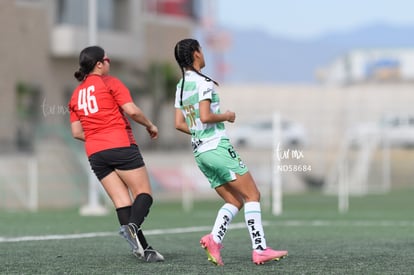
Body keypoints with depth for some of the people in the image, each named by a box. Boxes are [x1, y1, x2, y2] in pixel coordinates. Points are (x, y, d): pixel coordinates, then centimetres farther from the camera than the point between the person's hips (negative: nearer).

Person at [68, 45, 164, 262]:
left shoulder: (76, 94, 17)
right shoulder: (109, 82, -1)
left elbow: (77, 132, 14)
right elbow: (132, 110, -10)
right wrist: (150, 125, 6)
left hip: (95, 153, 6)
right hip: (121, 147, -6)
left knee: (121, 200, 2)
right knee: (143, 193, -4)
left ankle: (143, 248, -9)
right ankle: (132, 226, -33)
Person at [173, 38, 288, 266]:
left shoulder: (181, 87, 14)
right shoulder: (203, 82, -12)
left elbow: (179, 124, 15)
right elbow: (205, 116, -21)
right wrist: (226, 116, -5)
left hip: (199, 151, 9)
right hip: (217, 147, -9)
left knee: (234, 201, 11)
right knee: (252, 195, -3)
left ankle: (214, 238, -12)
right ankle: (260, 250, -10)